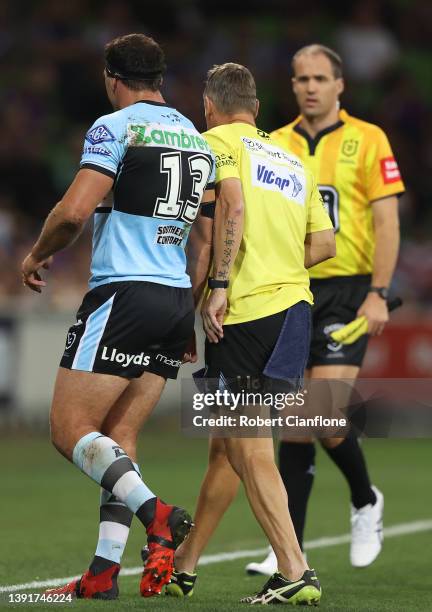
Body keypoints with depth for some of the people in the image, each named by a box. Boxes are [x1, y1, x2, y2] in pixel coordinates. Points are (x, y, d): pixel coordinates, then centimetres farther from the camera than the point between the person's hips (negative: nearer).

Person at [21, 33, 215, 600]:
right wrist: (196, 319, 26)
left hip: (123, 294, -7)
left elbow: (74, 212, -15)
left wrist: (38, 255, 4)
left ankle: (157, 516, -25)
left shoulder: (115, 128, -6)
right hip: (178, 299, 7)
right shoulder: (198, 139, 16)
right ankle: (103, 575, 1)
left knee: (71, 430, -5)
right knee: (117, 440, 8)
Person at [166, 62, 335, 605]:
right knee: (227, 445, 16)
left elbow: (233, 206, -16)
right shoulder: (291, 159, 21)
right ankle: (184, 564, 26)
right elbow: (323, 244, 18)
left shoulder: (218, 141, 2)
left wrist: (219, 285, -18)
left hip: (243, 313, -7)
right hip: (294, 307, 7)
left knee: (248, 451, -6)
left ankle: (294, 572, -13)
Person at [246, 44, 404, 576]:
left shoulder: (367, 140, 0)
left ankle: (365, 502, 13)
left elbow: (387, 221, -4)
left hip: (347, 292, -4)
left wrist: (378, 293, -13)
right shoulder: (274, 145, 10)